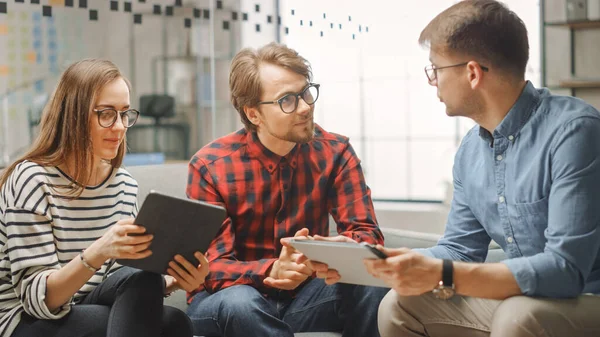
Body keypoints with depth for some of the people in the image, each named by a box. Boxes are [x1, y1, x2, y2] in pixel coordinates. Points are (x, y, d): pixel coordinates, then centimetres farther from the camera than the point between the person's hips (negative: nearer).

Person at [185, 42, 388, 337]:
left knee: (373, 285, -27)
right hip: (230, 296, -2)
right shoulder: (210, 166, -14)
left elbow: (366, 233, -13)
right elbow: (212, 267, -18)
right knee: (240, 304, -37)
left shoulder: (334, 153, -6)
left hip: (304, 294, 2)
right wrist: (272, 272, -39)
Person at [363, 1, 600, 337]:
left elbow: (566, 269, -28)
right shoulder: (471, 151, 4)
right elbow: (459, 251, 11)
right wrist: (367, 258, -3)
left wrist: (441, 275, -32)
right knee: (399, 306, 3)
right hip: (520, 298, 8)